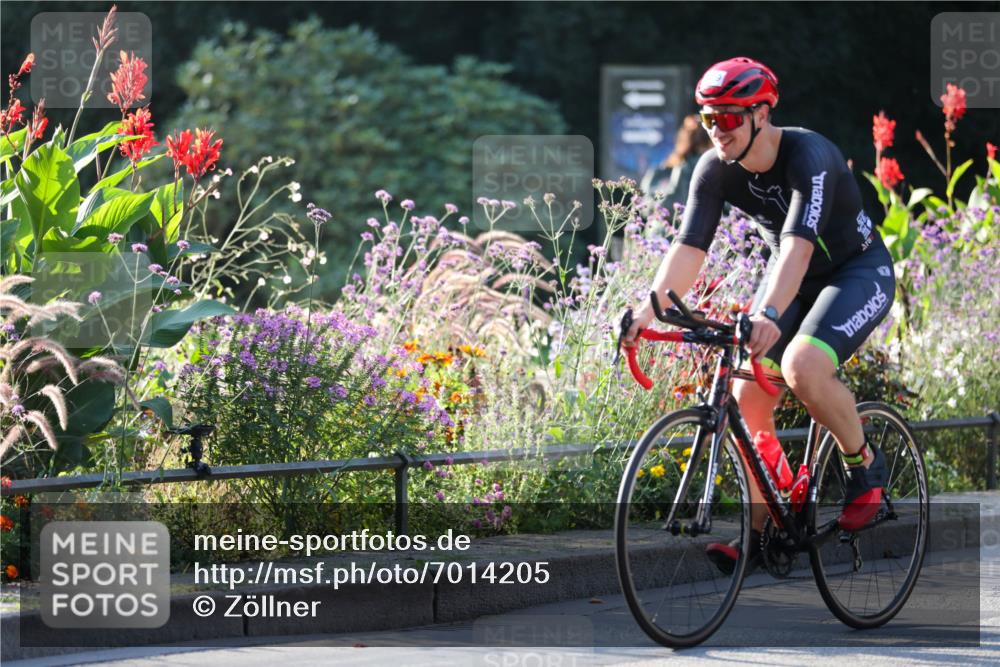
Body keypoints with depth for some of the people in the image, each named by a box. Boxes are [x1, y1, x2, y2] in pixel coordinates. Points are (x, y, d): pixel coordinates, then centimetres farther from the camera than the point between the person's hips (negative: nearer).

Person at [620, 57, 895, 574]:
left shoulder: (809, 157, -31)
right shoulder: (715, 170, -13)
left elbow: (798, 244, -44)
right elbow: (688, 247, -20)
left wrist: (768, 315, -58)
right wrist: (650, 309, -36)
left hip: (859, 272, -6)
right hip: (792, 277, 6)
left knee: (802, 367, -32)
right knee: (746, 398, -9)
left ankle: (865, 465, -7)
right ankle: (758, 533, 1)